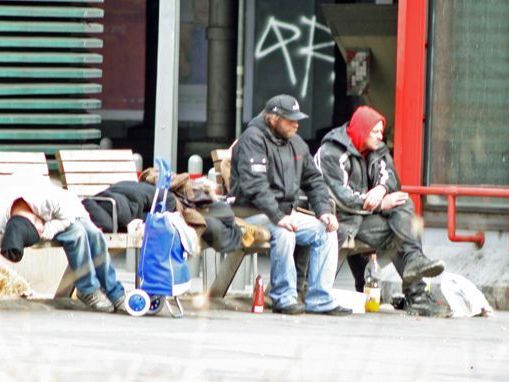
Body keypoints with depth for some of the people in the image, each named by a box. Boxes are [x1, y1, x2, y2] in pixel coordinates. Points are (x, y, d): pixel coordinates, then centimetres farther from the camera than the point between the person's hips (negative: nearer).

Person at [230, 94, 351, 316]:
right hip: (253, 213, -8)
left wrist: (324, 211, 2)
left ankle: (319, 300, -9)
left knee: (326, 231, -7)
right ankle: (284, 299, -24)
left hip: (286, 212, 9)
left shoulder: (295, 143, 15)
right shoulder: (254, 139, -12)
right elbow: (254, 185, -24)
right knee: (283, 233, -35)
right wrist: (277, 217, -32)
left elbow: (313, 180, 20)